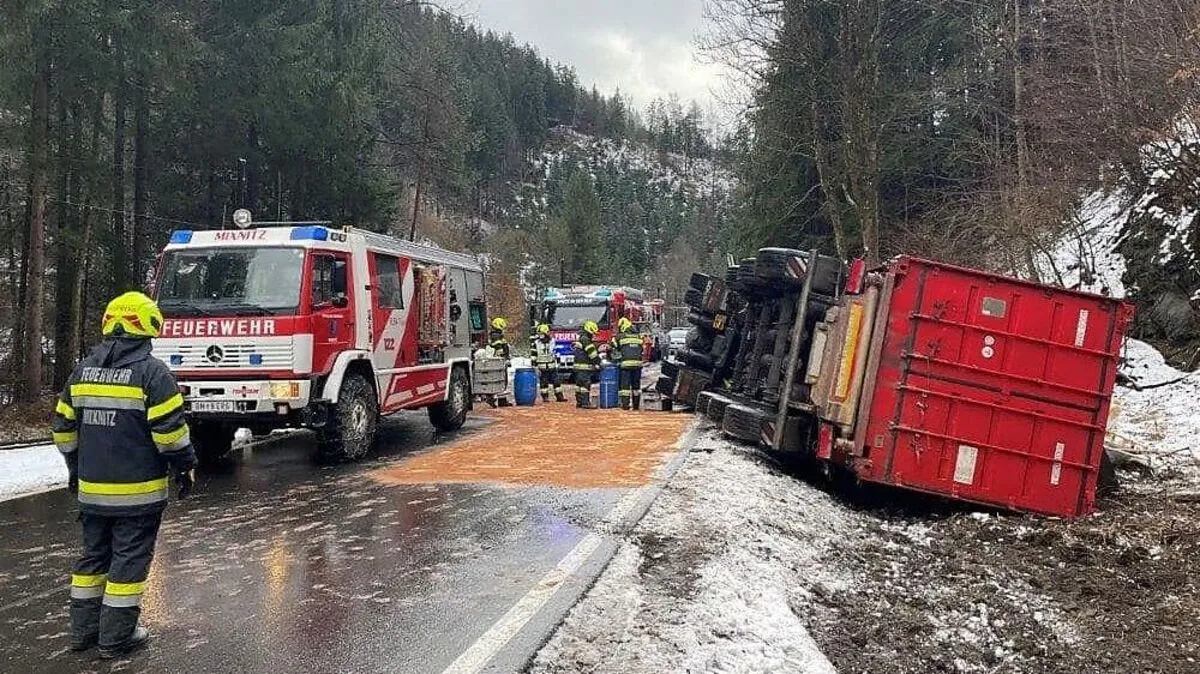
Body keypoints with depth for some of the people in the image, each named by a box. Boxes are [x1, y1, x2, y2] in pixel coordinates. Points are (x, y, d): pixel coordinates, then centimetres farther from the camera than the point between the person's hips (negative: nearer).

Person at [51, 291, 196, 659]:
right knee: (129, 559, 2)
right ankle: (116, 637, 8)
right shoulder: (151, 371, -13)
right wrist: (185, 468, -4)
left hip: (92, 488, 6)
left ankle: (83, 630, 26)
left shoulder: (83, 370, 7)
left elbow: (64, 427, 13)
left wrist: (76, 469, 25)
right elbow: (170, 429, -16)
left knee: (94, 555, 17)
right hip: (138, 490, -6)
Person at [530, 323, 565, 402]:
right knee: (543, 382, 2)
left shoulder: (551, 340, 6)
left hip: (552, 366, 3)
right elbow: (533, 355, -5)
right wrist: (534, 365, -9)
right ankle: (545, 397, 9)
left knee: (556, 381, 4)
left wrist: (556, 362, 16)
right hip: (542, 367, -3)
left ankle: (559, 396, 9)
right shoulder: (536, 342, -6)